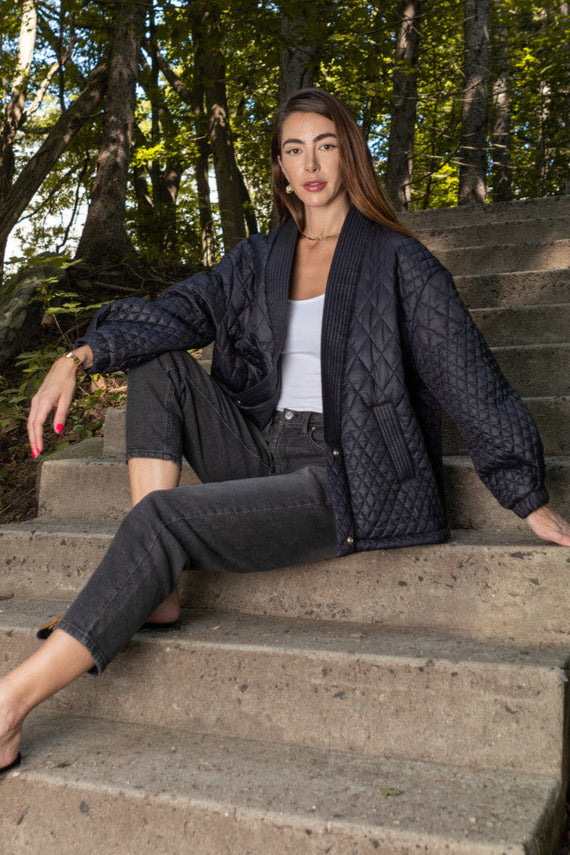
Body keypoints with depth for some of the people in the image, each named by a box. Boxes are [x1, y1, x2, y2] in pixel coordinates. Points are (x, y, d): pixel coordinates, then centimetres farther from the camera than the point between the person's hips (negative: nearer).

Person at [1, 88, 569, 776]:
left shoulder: (399, 262, -2)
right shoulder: (258, 261, 14)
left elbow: (471, 382, -4)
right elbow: (180, 312, -2)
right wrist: (80, 356, -19)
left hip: (344, 483, -6)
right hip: (262, 455, 6)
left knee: (160, 518, -24)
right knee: (160, 366, -9)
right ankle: (154, 592, -15)